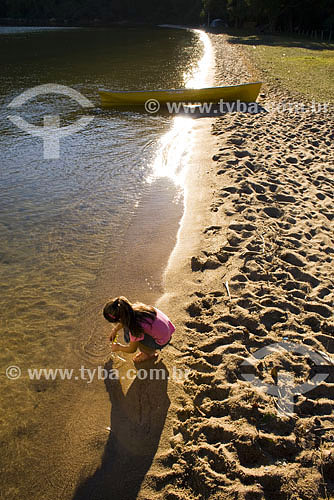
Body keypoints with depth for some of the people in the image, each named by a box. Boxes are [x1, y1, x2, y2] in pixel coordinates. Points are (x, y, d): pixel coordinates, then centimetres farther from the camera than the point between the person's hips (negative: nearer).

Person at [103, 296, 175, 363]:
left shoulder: (135, 327, -31)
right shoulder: (134, 307, -15)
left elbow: (132, 349, -9)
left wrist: (118, 347, 8)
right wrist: (115, 330, 18)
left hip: (162, 341, -7)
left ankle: (150, 353, 6)